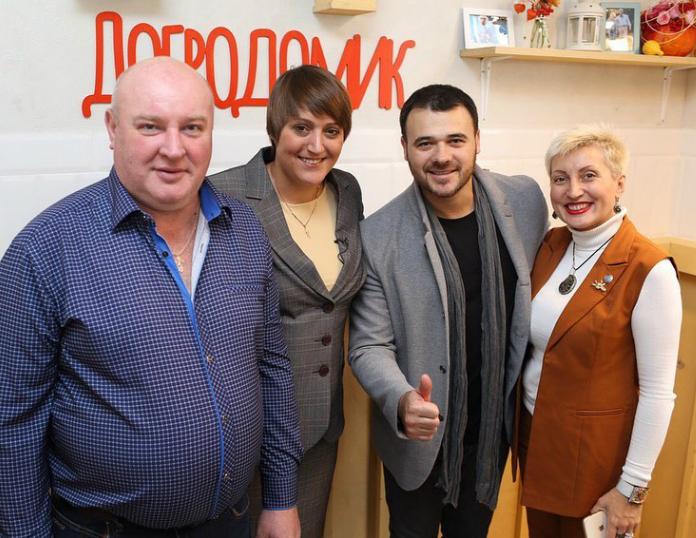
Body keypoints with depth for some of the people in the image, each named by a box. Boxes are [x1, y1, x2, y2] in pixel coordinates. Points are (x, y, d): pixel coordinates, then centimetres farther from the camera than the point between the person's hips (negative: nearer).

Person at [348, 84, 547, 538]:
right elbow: (370, 346, -14)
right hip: (419, 436, -2)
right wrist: (402, 402, -34)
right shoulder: (379, 236, -20)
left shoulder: (526, 200, -10)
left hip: (496, 427, 3)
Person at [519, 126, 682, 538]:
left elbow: (658, 392, -17)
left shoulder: (648, 270, -21)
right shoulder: (551, 245, -2)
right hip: (534, 431, 6)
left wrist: (633, 488, -14)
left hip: (595, 450, -5)